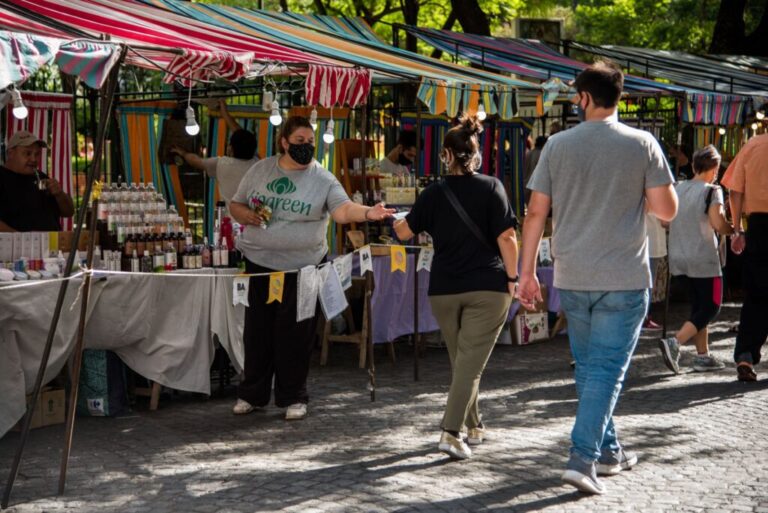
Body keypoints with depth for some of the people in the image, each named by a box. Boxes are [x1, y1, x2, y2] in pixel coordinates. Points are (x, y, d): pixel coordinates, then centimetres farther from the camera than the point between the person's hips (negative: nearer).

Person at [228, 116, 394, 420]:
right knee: (257, 332, 9)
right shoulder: (260, 170, 6)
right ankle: (252, 394, 23)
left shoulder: (323, 179, -4)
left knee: (295, 335, 2)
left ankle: (293, 397, 16)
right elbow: (235, 205, 13)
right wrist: (246, 215, -10)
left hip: (301, 267, -2)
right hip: (259, 263, 2)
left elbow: (342, 209, -19)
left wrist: (367, 213, -39)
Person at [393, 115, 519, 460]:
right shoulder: (491, 188, -5)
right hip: (488, 288, -3)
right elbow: (506, 238, -11)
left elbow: (405, 231, 11)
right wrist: (512, 277, -2)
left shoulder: (433, 194, 1)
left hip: (444, 289, 3)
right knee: (471, 362, -3)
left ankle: (473, 426, 29)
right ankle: (451, 432, -14)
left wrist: (395, 220, 33)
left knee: (460, 361, 18)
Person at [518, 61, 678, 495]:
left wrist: (527, 272, 9)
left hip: (572, 279, 3)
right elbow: (667, 211, -6)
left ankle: (608, 451, 27)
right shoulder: (642, 144, -6)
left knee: (589, 367, 17)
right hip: (624, 280, -3)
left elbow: (536, 212, 1)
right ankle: (583, 458, -8)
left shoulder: (558, 145, 0)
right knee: (607, 370, 0)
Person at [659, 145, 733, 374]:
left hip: (680, 258, 7)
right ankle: (675, 342, -17)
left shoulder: (677, 189, 7)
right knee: (711, 307, 0)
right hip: (703, 260, -7)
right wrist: (734, 230, 0)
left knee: (699, 307, 16)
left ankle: (703, 356, 16)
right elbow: (719, 225, -20)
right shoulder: (711, 191, -12)